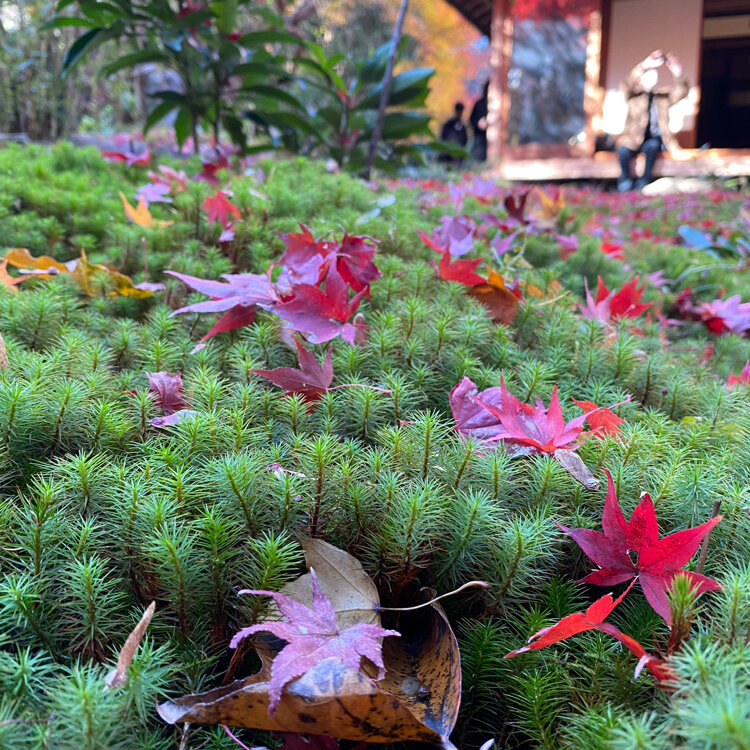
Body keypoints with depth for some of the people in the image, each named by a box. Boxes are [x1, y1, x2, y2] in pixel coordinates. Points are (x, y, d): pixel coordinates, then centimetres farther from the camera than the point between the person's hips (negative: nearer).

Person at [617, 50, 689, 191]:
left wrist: (677, 74, -26)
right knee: (623, 150, -33)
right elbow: (628, 84, -20)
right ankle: (626, 177, -3)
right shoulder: (634, 95, 3)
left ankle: (645, 179, -16)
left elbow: (681, 91, -4)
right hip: (634, 139, -2)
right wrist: (645, 65, -37)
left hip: (654, 141, 2)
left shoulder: (662, 96, 12)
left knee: (653, 145, -34)